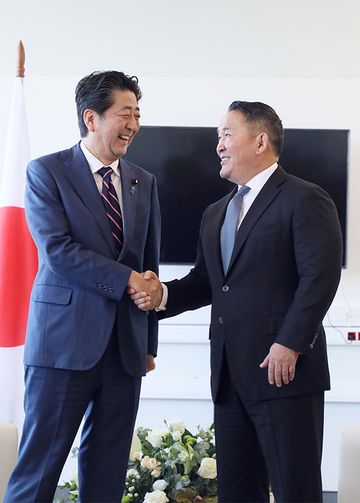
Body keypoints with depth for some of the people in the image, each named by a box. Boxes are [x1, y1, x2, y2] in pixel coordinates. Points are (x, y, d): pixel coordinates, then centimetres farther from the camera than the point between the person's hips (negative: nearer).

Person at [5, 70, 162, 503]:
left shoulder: (143, 183, 14)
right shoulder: (46, 172, -2)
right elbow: (57, 251, -13)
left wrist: (149, 343, 16)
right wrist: (126, 279, -14)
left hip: (126, 347, 5)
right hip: (65, 342, -5)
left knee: (108, 468, 10)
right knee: (40, 464, -1)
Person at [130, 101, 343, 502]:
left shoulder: (305, 200, -5)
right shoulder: (215, 214, 22)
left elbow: (320, 276, -13)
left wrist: (289, 344, -19)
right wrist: (162, 295, 2)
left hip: (284, 369, -7)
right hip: (230, 375, 8)